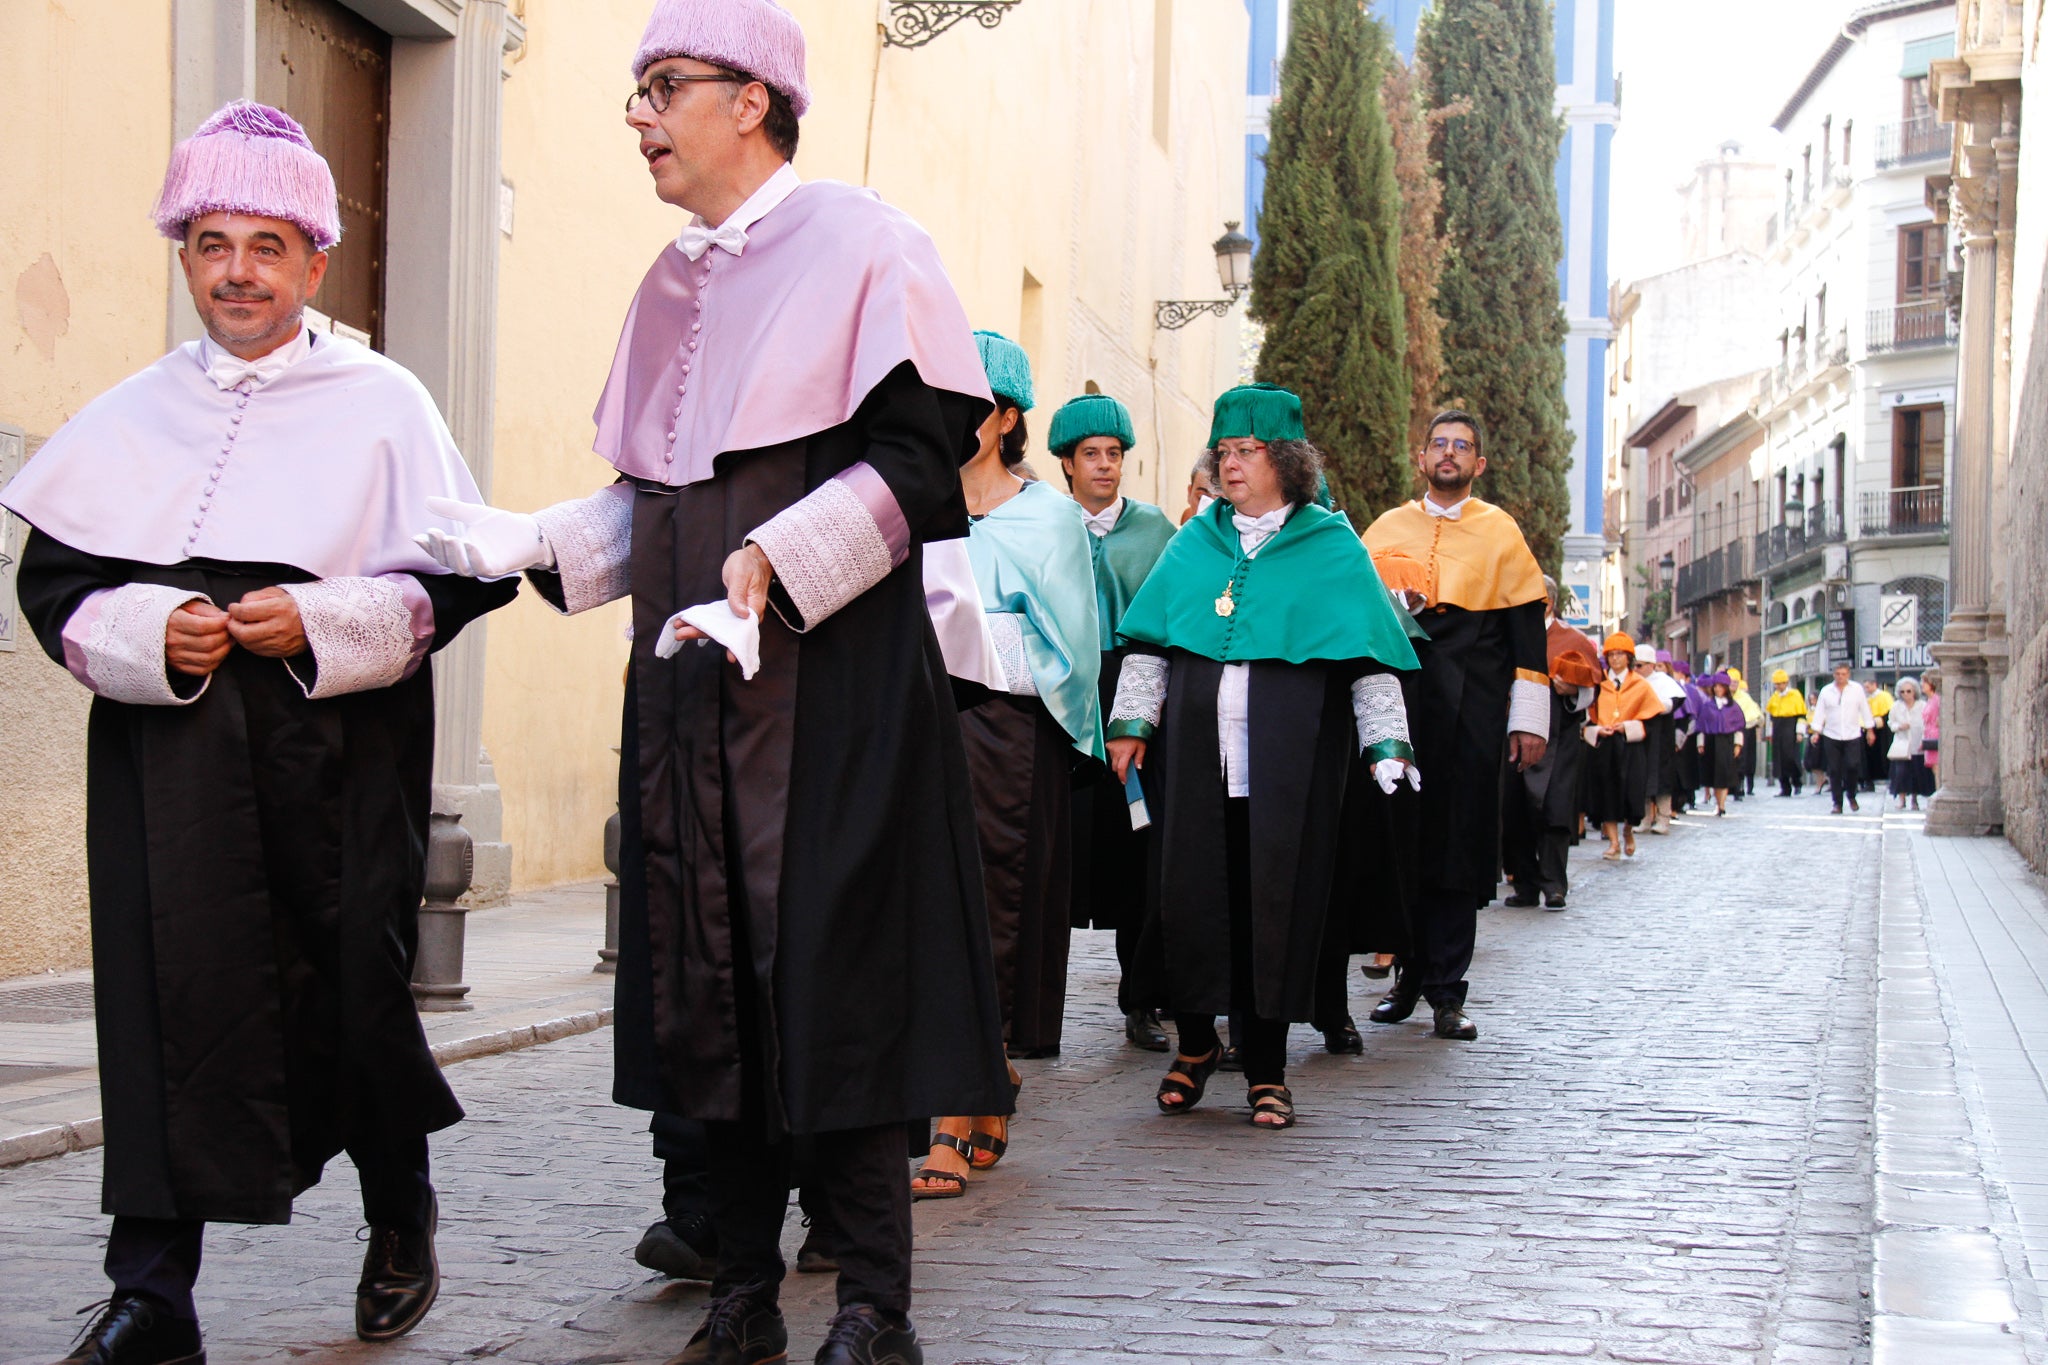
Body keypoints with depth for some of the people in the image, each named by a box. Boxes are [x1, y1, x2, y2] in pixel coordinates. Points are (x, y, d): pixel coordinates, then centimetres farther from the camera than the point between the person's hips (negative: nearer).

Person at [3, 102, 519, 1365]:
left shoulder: (382, 404, 4)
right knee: (168, 1000, -6)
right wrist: (147, 631, -10)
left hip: (338, 752, -2)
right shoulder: (135, 416, 11)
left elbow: (461, 576, 1)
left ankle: (402, 1226, 29)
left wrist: (321, 623, -13)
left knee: (355, 992, 2)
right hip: (167, 755, 2)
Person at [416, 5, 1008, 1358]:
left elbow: (923, 458, -12)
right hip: (689, 681, 7)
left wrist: (769, 563, -21)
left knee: (831, 984, -7)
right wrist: (536, 540, 5)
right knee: (709, 985, 7)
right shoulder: (671, 282, 17)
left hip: (830, 675, -7)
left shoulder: (858, 242, -3)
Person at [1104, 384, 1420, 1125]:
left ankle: (1266, 1069, 10)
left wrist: (1386, 742, -6)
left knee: (1274, 895, -1)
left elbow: (1368, 655, 2)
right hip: (1195, 751, 3)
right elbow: (1149, 639, 13)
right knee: (1190, 889, 2)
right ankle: (1195, 1041, 22)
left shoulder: (1331, 548, 5)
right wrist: (1131, 719, 4)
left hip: (1288, 757, -3)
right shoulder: (1195, 542, 14)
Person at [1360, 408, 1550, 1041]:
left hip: (1473, 707, -1)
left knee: (1460, 842, -2)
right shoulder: (1387, 528, 15)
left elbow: (1527, 627, 6)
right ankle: (1410, 972, 12)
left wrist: (1529, 719, 0)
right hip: (1398, 698, 2)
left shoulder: (1501, 531, 9)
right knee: (1399, 839, 0)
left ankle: (1446, 988, 2)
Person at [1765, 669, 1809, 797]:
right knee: (1779, 759, 3)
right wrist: (1771, 733, 22)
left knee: (1790, 756, -12)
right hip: (1777, 731, 6)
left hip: (1790, 730, -6)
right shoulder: (1774, 697, 15)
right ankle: (1785, 788, 7)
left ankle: (1797, 783, 9)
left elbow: (1801, 714, -5)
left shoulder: (1795, 695, -3)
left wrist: (1799, 732, -10)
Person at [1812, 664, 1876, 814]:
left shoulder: (1857, 689, 2)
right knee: (1834, 771, 1)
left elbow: (1865, 710, 8)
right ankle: (1837, 803, 9)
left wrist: (1869, 730, 8)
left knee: (1853, 766, -13)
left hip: (1852, 736, -1)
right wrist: (1816, 731, 1)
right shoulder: (1826, 691, 5)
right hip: (1831, 737, 1)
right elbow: (1820, 712, 7)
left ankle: (1851, 795, 13)